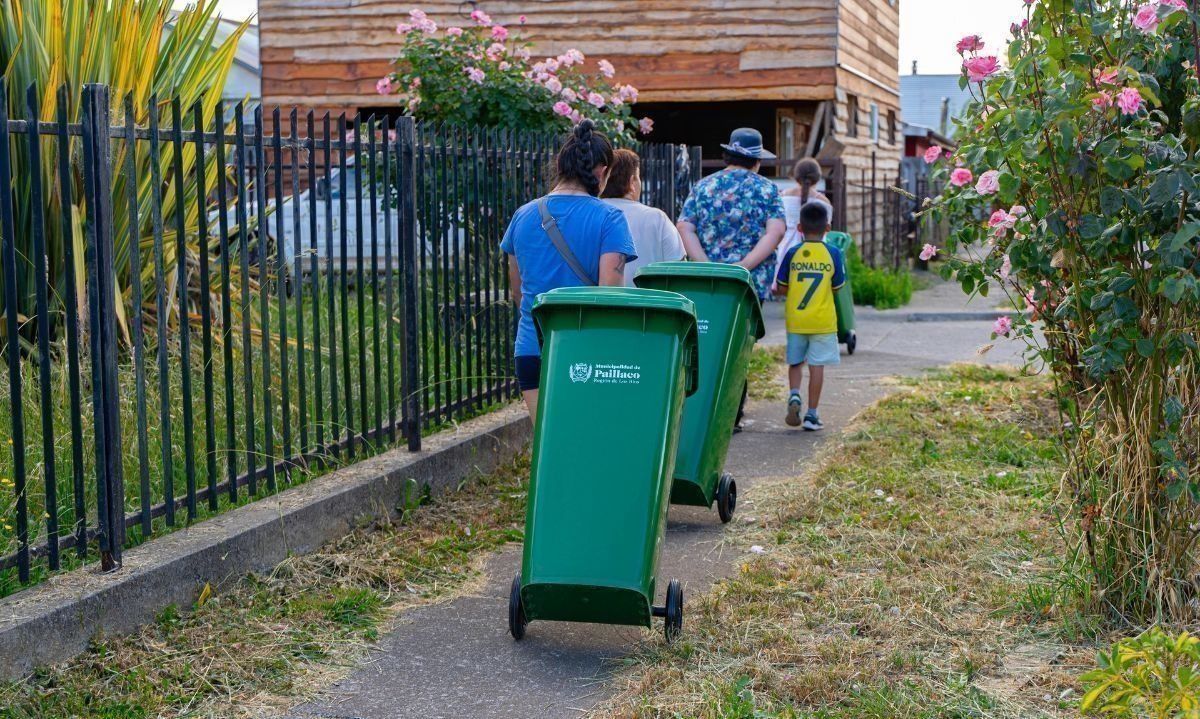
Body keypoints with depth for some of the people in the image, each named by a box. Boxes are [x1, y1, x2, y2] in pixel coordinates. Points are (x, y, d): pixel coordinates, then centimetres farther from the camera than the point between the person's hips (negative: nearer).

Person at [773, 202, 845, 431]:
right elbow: (837, 287, 2)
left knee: (795, 363, 16)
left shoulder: (793, 253, -4)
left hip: (795, 320, 1)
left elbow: (781, 288, -2)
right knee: (817, 365, 4)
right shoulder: (833, 253, -5)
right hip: (823, 321, -1)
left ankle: (794, 395, -9)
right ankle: (812, 414, 4)